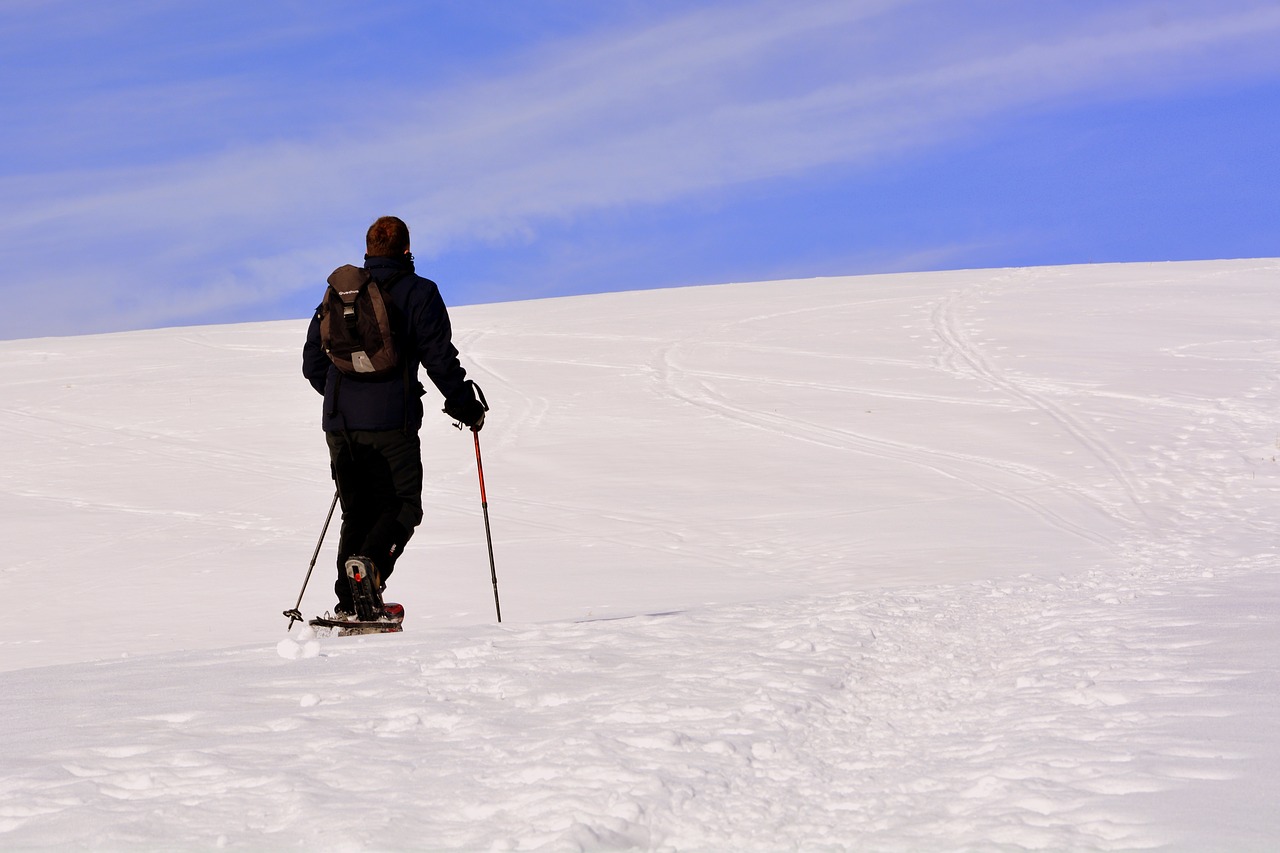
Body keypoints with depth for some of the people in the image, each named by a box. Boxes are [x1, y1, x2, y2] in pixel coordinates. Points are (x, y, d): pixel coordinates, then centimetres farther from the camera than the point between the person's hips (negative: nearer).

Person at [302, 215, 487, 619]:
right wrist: (467, 407, 6)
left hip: (339, 424, 5)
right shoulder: (418, 293, 0)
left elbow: (313, 365, 16)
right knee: (402, 506, 4)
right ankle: (370, 562, -25)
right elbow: (440, 358, -6)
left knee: (357, 511, 13)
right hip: (390, 423, -5)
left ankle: (350, 602, 4)